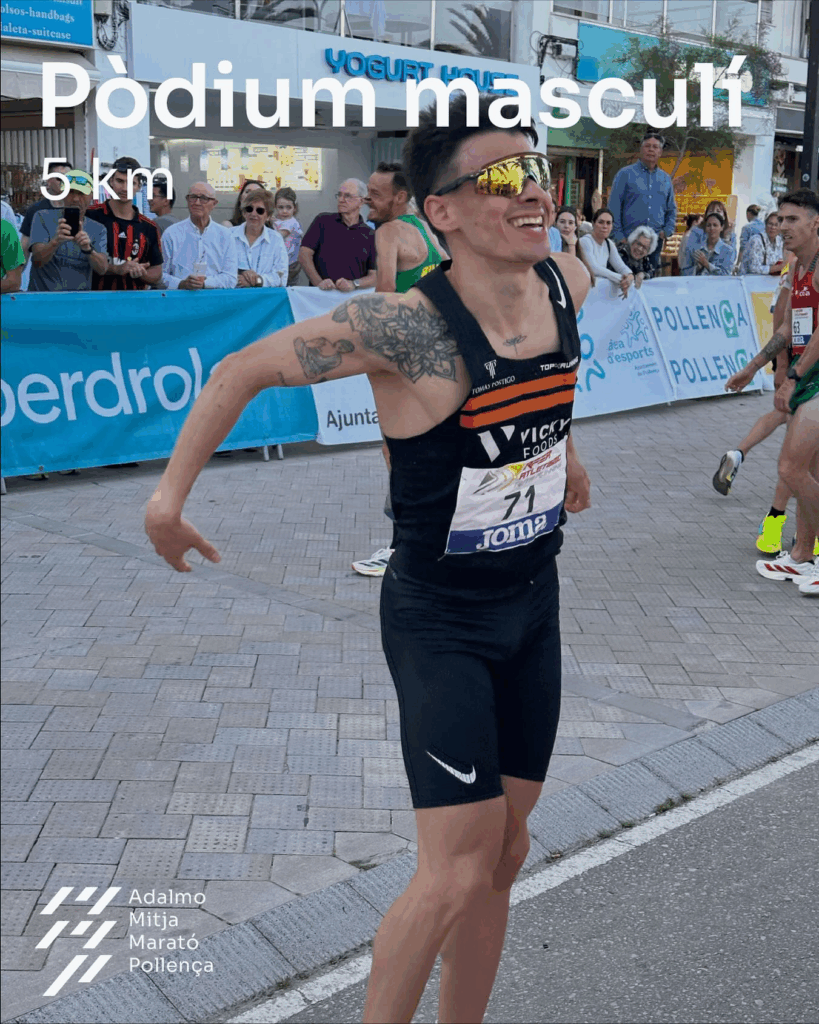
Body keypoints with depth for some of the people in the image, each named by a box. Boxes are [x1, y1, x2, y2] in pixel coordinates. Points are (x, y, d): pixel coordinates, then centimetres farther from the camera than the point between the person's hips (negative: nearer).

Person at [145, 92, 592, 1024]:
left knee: (504, 855, 15)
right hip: (440, 622, -7)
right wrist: (169, 494, -10)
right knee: (455, 874, -7)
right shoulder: (402, 327, -24)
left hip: (534, 602, 7)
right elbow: (241, 371, -14)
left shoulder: (567, 284, -4)